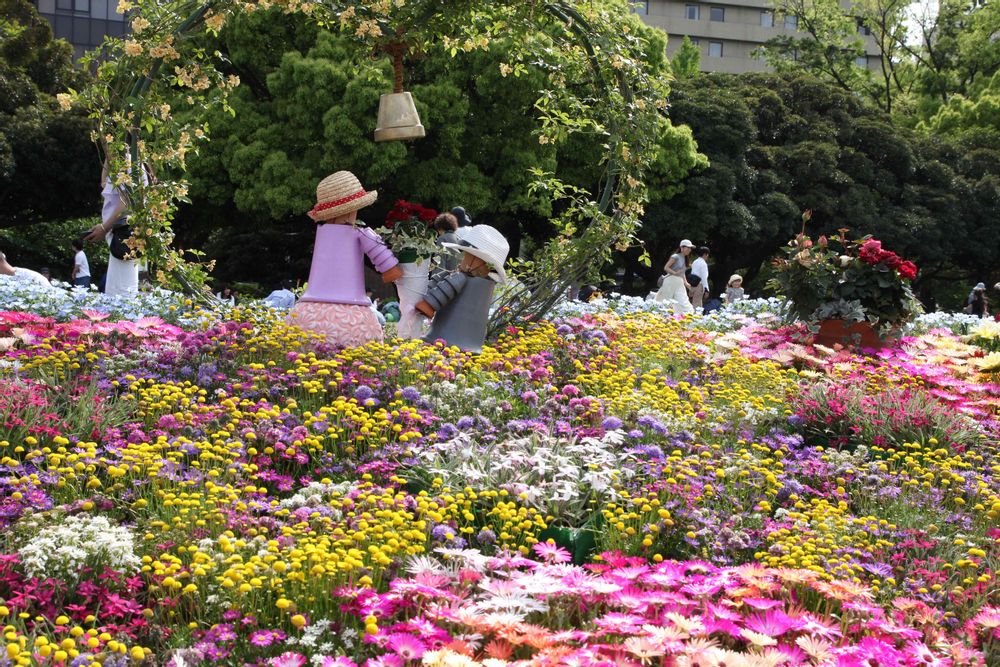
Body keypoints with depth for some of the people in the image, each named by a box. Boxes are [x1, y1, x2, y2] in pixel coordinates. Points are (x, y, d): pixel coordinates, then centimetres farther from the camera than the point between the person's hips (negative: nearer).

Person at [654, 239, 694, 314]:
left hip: (679, 283, 7)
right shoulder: (675, 257, -9)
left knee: (684, 304, -5)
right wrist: (675, 273, -22)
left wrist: (686, 282, 11)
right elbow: (666, 268, -12)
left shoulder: (684, 259, 15)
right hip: (671, 281, -7)